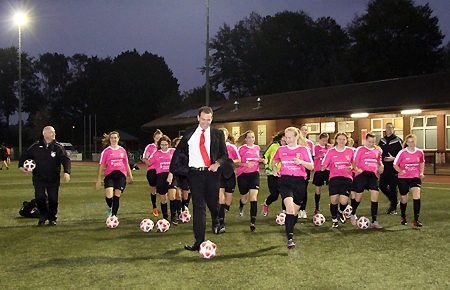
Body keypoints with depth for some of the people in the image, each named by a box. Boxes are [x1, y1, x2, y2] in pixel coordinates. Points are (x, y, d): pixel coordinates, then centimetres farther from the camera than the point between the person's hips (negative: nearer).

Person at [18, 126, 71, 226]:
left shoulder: (58, 147, -1)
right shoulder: (36, 146, 1)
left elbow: (66, 159, -8)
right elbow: (25, 156, 15)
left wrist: (67, 172, -23)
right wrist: (21, 165, 1)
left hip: (53, 179, 0)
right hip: (39, 178, 0)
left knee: (53, 199, 2)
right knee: (39, 197, -9)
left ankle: (52, 218, 22)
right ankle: (43, 215, 17)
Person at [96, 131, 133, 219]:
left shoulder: (122, 150, 10)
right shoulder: (106, 151, 1)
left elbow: (126, 164, 19)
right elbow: (101, 166, 1)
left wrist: (130, 176, 17)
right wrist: (98, 181, -3)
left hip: (121, 175, 2)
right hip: (109, 175, -2)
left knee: (117, 195, -5)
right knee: (108, 196, -17)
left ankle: (113, 215, 6)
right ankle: (110, 208, 17)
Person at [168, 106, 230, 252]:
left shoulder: (217, 134, 4)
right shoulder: (189, 133, 6)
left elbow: (224, 154, 4)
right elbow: (179, 152, 9)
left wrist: (218, 163, -16)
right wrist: (172, 171, 2)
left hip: (211, 173, 1)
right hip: (194, 173, 0)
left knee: (213, 202, 11)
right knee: (198, 206, -3)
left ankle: (216, 221, 49)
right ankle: (199, 241, -3)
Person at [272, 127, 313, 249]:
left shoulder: (304, 149, 2)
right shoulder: (281, 149, 9)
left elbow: (311, 167, -2)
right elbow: (274, 160, 28)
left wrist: (301, 162, -19)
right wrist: (274, 168, 9)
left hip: (299, 181, 1)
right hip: (285, 180, -1)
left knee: (295, 210, 9)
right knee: (290, 207, -21)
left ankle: (290, 229, 34)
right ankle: (290, 239, -24)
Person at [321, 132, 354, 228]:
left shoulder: (350, 151, 5)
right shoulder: (331, 151, 2)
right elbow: (324, 165, 0)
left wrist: (351, 167, -6)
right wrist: (323, 167, -23)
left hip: (347, 178, 0)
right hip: (334, 178, 0)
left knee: (344, 201, -12)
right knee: (333, 200, -7)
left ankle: (340, 212, 26)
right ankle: (334, 220, 20)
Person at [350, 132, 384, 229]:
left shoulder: (378, 150, 14)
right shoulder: (360, 149, 2)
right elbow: (355, 162, 0)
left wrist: (380, 166, 10)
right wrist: (356, 168, -19)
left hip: (373, 175, 3)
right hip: (362, 174, -3)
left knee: (375, 196, -9)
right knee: (358, 197, 5)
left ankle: (374, 221, -2)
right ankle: (353, 214, 35)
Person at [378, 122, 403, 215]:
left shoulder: (398, 140, -5)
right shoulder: (382, 140, 11)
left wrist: (393, 158, -19)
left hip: (394, 168, -5)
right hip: (384, 168, 5)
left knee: (392, 188, -3)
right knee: (382, 186, 4)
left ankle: (393, 208, 11)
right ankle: (394, 201, 26)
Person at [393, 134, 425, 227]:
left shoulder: (420, 152, -3)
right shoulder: (402, 153, -11)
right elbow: (395, 165, -5)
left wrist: (421, 173, 5)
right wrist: (400, 171, -24)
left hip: (415, 177, 1)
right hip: (403, 178, -1)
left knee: (417, 197, -19)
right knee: (404, 200, 10)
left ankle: (416, 220, -12)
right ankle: (403, 217, 37)